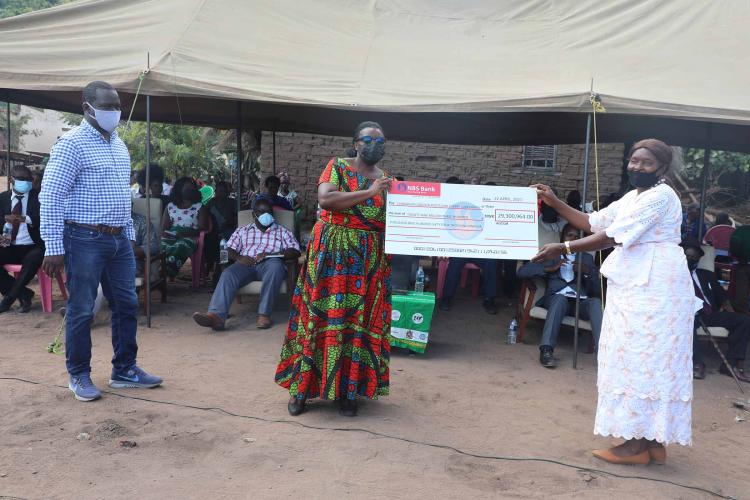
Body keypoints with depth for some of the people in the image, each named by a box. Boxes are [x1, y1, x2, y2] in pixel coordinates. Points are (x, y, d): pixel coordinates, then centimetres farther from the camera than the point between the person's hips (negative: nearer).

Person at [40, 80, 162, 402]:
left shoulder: (119, 145, 15)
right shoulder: (72, 144, -9)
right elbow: (50, 197, -13)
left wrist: (129, 235, 17)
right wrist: (54, 247, -16)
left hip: (119, 239, 8)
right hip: (85, 239, -7)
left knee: (126, 305, 10)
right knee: (81, 310, 3)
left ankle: (124, 370, 23)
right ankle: (79, 375, 18)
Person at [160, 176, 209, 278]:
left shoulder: (200, 207, 15)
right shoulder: (170, 206, 23)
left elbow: (203, 228, 4)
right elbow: (164, 226, 18)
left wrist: (188, 233, -13)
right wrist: (165, 233, -7)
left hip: (189, 238, -3)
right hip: (170, 237, 3)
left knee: (180, 246, -38)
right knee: (162, 245, -33)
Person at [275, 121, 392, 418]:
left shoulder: (388, 180, 12)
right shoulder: (337, 166, 2)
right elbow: (325, 199, -16)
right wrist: (368, 192, -17)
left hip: (370, 259, 3)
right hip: (331, 252, -3)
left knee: (360, 320, 4)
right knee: (321, 316, -1)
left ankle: (348, 389, 14)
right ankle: (303, 386, 11)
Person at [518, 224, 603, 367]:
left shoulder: (587, 258, 26)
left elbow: (597, 290, 15)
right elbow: (522, 272, 5)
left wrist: (587, 272, -4)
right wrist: (550, 268, -5)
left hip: (581, 302, 2)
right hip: (556, 299, -2)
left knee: (596, 302, -31)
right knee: (561, 298, -37)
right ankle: (546, 349, -45)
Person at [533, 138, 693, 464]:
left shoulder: (660, 196, -12)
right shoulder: (632, 198, 19)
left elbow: (612, 237, -20)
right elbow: (593, 223, 17)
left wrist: (562, 249, -21)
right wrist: (554, 203, 8)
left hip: (653, 288, -10)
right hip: (637, 287, 10)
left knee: (642, 360, -7)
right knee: (644, 361, 10)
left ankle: (638, 444, 0)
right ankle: (652, 441, 17)